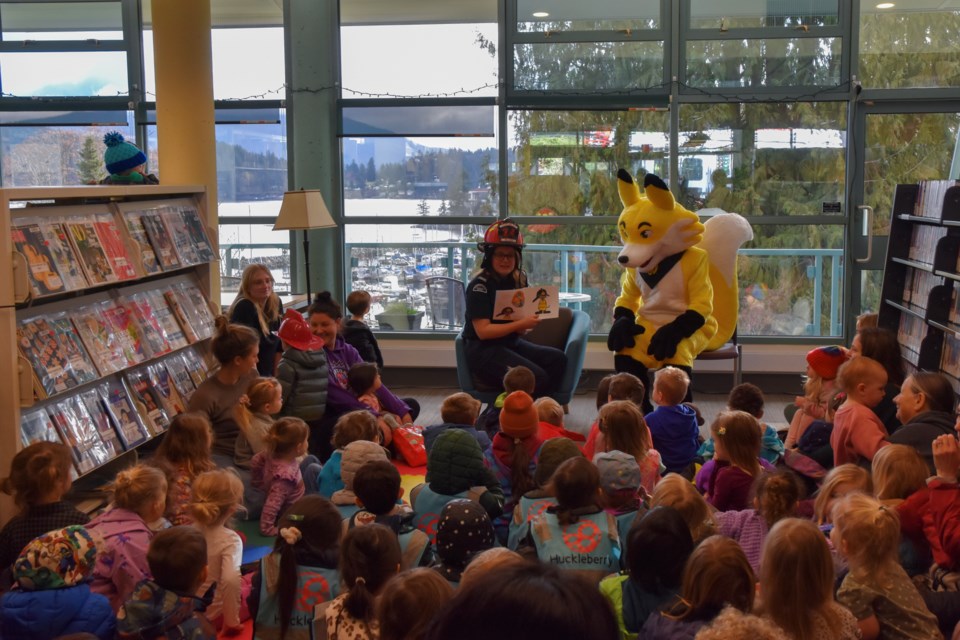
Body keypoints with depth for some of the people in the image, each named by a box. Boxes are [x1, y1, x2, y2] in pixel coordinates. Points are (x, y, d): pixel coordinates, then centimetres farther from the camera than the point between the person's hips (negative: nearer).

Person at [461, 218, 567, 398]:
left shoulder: (518, 280, 8)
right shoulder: (479, 285, -13)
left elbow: (520, 330, 11)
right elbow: (482, 331, -19)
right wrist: (521, 324, -22)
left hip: (512, 342, 8)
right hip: (483, 350, -8)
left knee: (557, 359, -10)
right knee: (536, 378, -24)